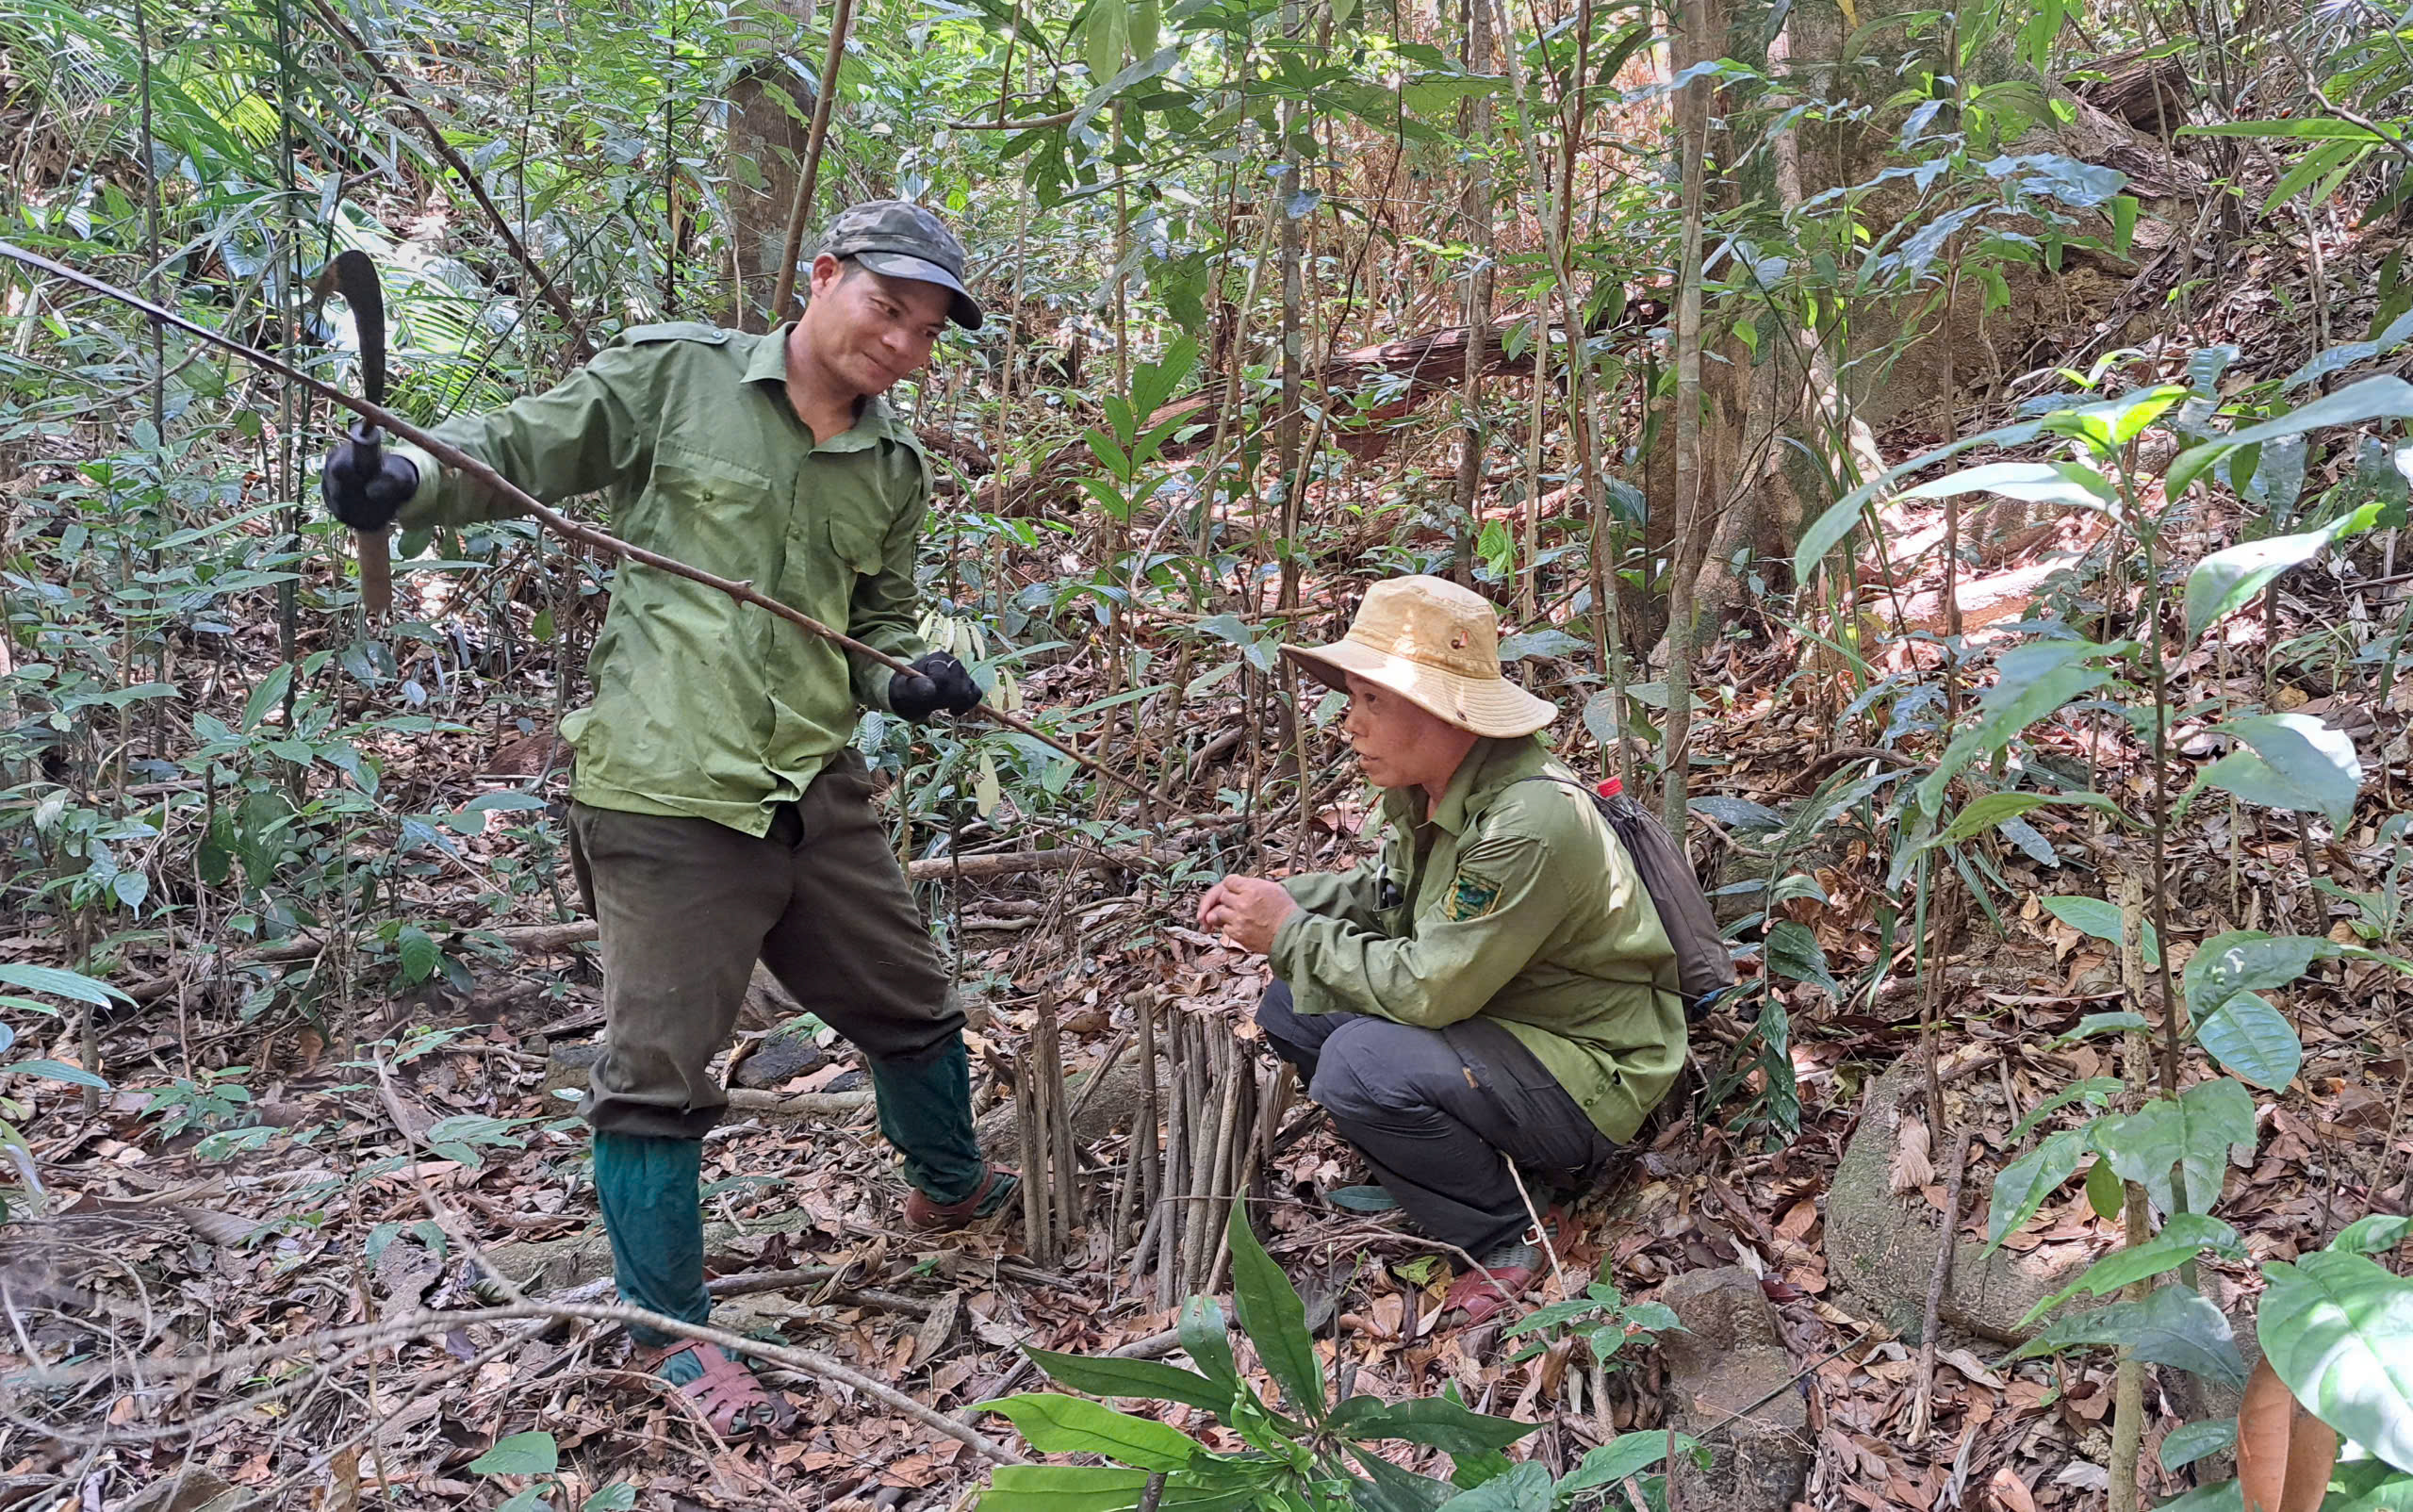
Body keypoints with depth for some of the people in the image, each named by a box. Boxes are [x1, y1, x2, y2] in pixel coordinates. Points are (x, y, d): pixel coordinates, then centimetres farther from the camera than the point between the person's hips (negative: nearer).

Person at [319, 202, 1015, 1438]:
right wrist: (407, 479, -25)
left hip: (816, 790, 6)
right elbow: (520, 450, -5)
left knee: (910, 1006, 20)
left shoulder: (896, 469, 11)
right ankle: (670, 1331, 17)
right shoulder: (674, 376, -4)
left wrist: (912, 675, -2)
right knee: (660, 1069, -1)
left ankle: (950, 1186, 49)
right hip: (664, 796, -6)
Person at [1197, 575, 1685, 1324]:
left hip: (1586, 1078, -9)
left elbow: (1428, 987, -29)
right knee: (1293, 1007, 3)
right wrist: (1277, 898, -2)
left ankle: (1506, 1241, -7)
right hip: (1496, 1025, 9)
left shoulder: (1530, 824, -30)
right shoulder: (1431, 787, -3)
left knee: (1362, 1062, -30)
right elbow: (1387, 892, 16)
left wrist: (1292, 934, -18)